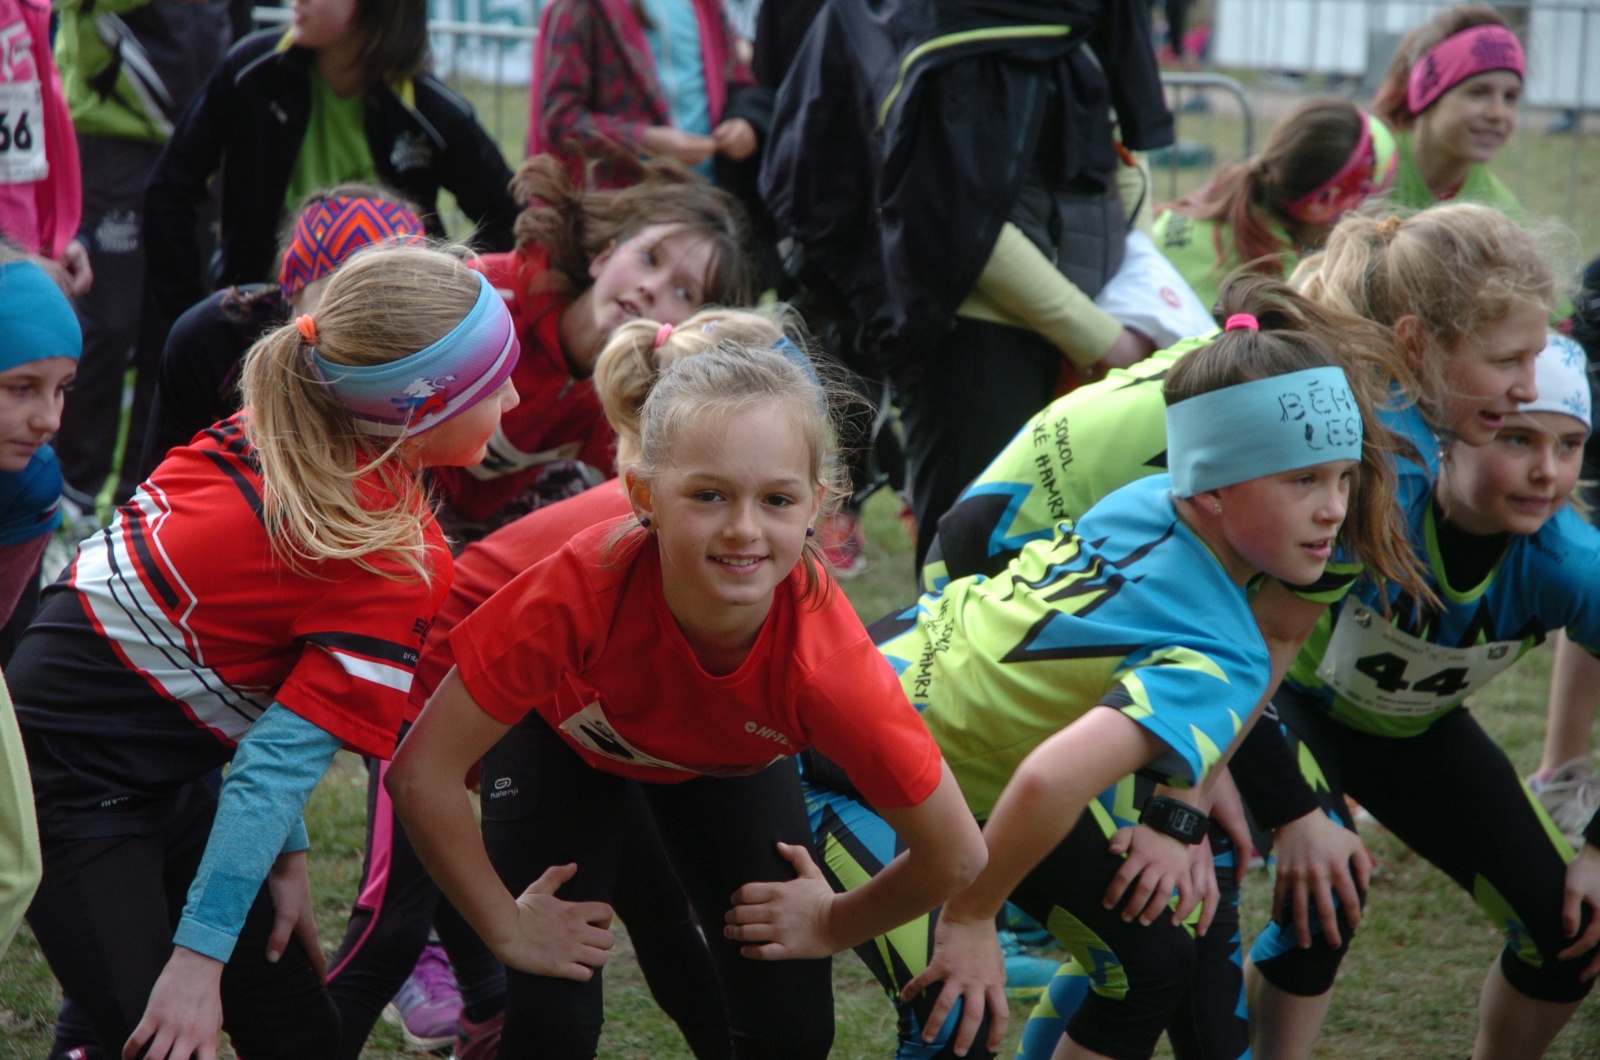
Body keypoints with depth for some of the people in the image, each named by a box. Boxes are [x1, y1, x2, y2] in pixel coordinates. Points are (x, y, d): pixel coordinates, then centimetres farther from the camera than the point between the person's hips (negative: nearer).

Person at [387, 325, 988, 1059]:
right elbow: (423, 772, -34)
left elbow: (953, 858, -26)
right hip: (565, 728, -1)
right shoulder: (584, 587, -44)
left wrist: (830, 926, -12)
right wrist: (507, 926, -24)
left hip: (731, 755, 2)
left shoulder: (826, 662, -40)